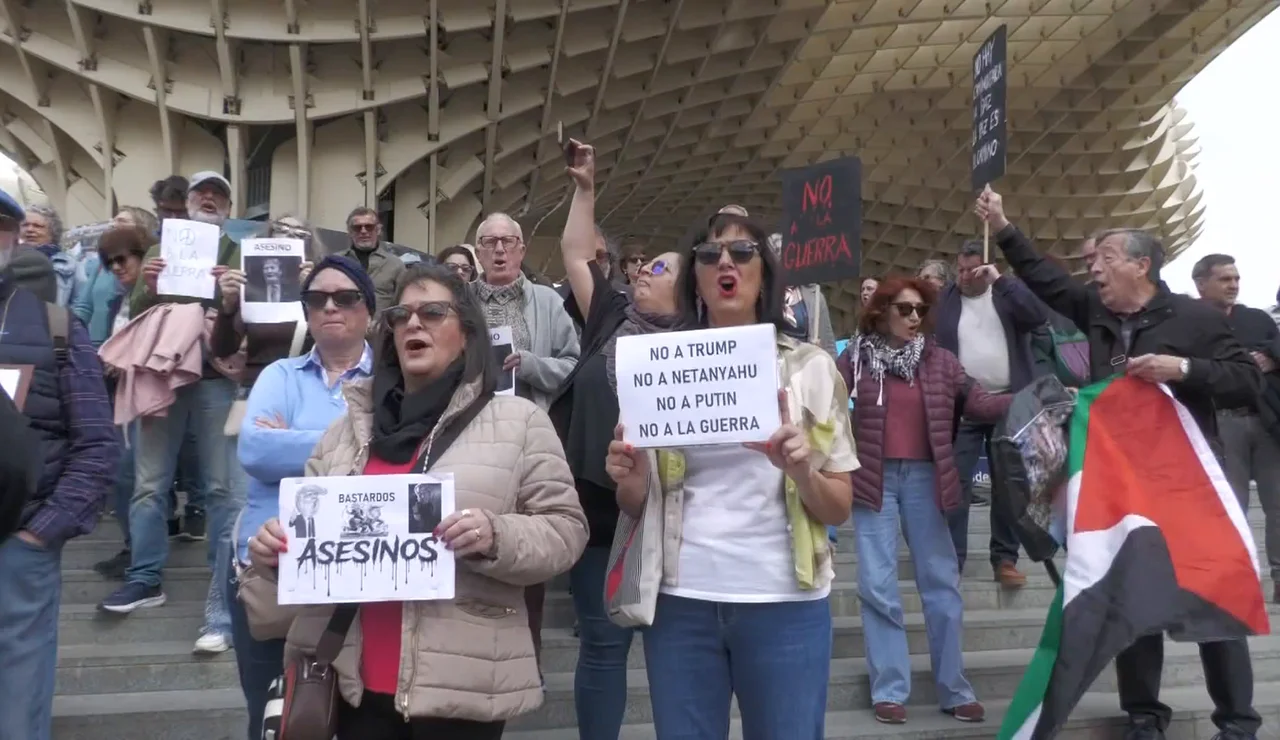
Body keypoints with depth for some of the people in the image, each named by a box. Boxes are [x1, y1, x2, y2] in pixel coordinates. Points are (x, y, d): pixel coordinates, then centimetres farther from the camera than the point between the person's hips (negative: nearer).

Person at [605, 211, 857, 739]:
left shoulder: (809, 367, 2)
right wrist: (629, 480, -11)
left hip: (784, 602, -1)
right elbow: (637, 507, 11)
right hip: (681, 601, 2)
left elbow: (840, 509, 2)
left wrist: (800, 472, -18)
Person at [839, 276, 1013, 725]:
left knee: (941, 582, 7)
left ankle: (954, 690, 19)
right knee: (878, 585, 1)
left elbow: (979, 403, -1)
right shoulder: (857, 357, 0)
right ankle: (889, 690, 10)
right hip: (874, 477, -2)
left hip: (924, 477, 2)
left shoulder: (940, 360, 4)